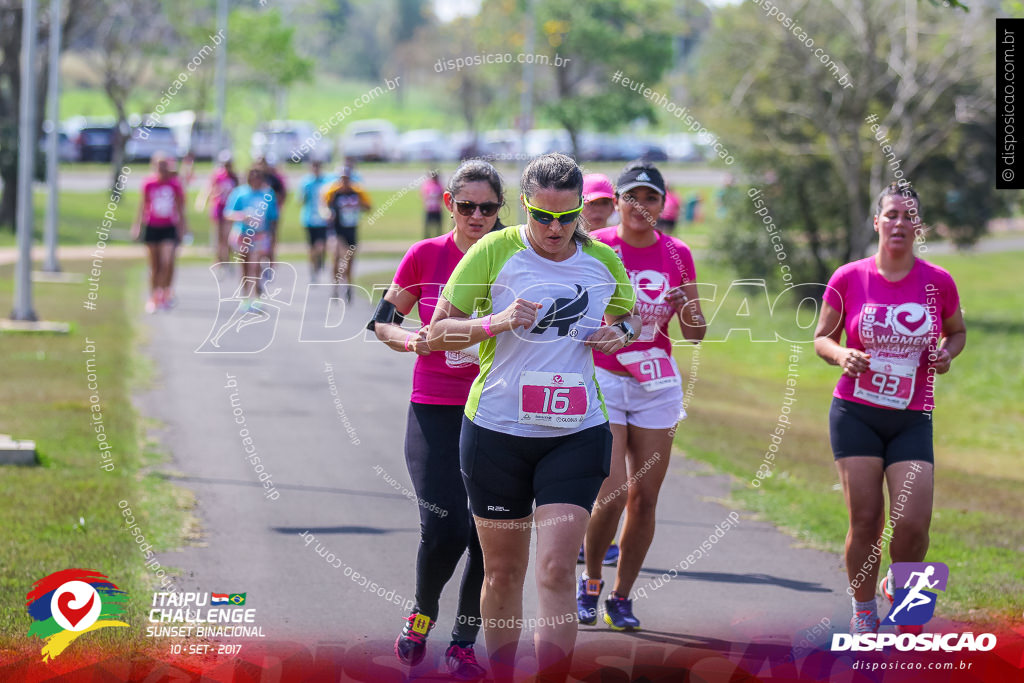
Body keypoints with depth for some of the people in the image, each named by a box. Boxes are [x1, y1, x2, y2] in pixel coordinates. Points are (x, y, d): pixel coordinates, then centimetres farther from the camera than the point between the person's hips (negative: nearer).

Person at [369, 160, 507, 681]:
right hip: (435, 415, -1)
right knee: (444, 529, -14)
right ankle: (422, 614, 15)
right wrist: (412, 339, -12)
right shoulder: (425, 256, 0)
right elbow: (384, 321, 8)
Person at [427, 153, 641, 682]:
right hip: (497, 430, -1)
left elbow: (630, 315, 23)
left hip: (577, 434, 1)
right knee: (503, 571, 9)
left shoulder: (602, 261, 3)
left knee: (556, 569, -13)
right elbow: (437, 332, -4)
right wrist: (495, 323, -22)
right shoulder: (494, 251, -6)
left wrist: (620, 333, -1)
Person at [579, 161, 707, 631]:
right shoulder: (593, 248, -5)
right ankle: (590, 581, 12)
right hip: (601, 378, -3)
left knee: (644, 499, 2)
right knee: (611, 495, -13)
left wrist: (688, 309, -14)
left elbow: (695, 335, 7)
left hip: (656, 385, 3)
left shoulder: (677, 254, 4)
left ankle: (622, 597, 16)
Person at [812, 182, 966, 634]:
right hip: (855, 414, -1)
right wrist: (841, 355, -14)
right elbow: (822, 338, 7)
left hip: (912, 421, 1)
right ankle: (863, 611, 16)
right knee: (865, 521, -4)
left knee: (912, 523, -10)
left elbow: (957, 331, 17)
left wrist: (946, 352, -5)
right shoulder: (848, 279, -2)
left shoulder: (938, 282, 1)